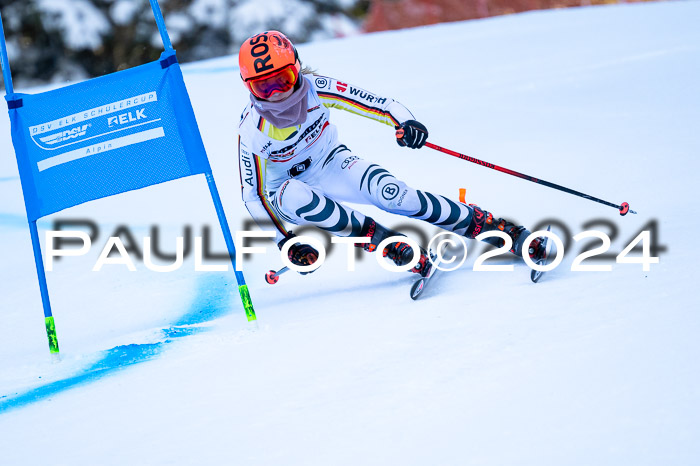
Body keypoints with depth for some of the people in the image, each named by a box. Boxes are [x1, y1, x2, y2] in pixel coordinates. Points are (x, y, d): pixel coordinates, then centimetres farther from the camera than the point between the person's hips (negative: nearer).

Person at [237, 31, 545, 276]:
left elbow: (375, 103, -21)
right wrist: (284, 241, -24)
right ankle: (388, 243, -33)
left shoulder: (315, 89, -23)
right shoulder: (252, 132, -25)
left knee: (391, 193, -26)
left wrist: (405, 122, -42)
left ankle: (495, 228, -21)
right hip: (287, 187, -1)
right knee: (297, 197, -39)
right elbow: (253, 194, -16)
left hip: (330, 164, 1)